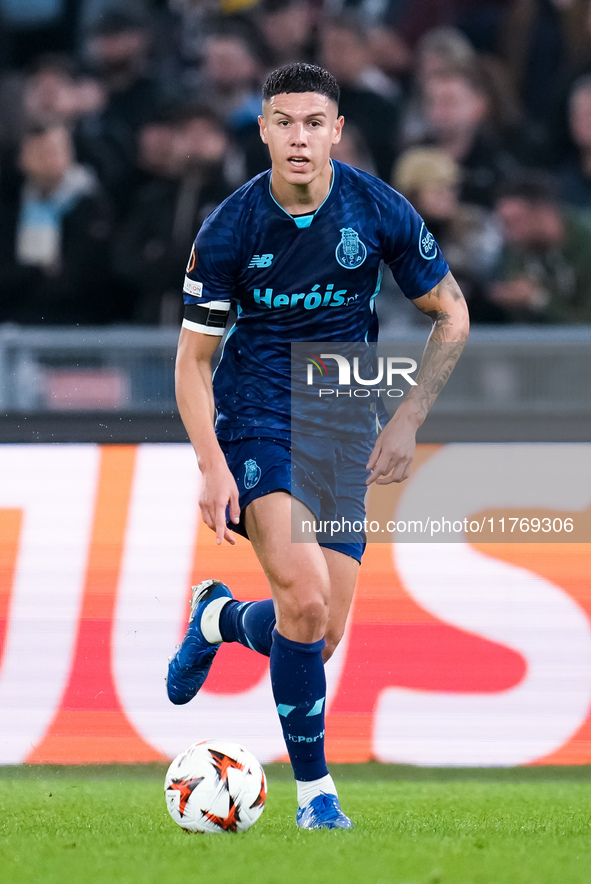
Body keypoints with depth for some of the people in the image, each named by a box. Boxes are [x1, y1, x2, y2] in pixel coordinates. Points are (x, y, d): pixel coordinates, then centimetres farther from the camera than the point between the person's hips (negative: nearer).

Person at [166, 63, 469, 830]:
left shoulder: (380, 212, -7)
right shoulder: (230, 229, -11)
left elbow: (451, 316, 5)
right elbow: (193, 359, -4)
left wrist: (407, 422, -3)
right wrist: (212, 467, -16)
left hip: (345, 431, 3)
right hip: (256, 415, -3)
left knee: (322, 633, 1)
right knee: (304, 599, -24)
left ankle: (220, 617, 36)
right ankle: (313, 788, -9)